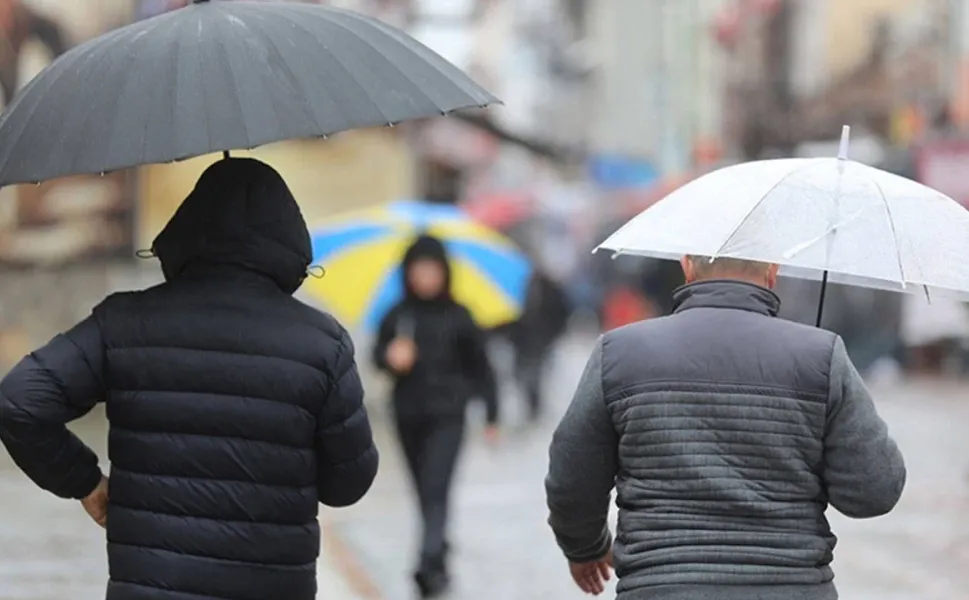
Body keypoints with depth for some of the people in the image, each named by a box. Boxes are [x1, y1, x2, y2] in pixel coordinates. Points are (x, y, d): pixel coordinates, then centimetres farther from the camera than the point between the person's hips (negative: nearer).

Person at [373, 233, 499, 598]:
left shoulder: (457, 317, 0)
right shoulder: (397, 316, 4)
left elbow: (479, 367, 6)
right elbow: (378, 355, 2)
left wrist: (491, 413, 6)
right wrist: (391, 357, -22)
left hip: (446, 416, -3)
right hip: (409, 414, 3)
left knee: (436, 489, -16)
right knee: (426, 492, 12)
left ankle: (430, 563, -27)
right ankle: (439, 559, 27)